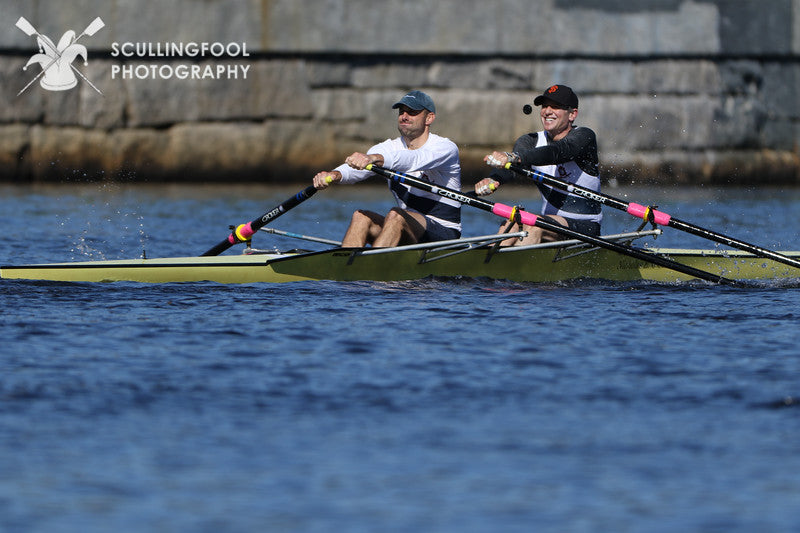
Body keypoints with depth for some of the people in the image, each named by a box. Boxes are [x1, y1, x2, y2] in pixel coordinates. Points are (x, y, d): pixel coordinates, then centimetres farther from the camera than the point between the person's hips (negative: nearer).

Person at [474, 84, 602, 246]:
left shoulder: (584, 137, -10)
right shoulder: (531, 141, 5)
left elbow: (557, 153, -32)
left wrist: (512, 158, -51)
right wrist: (492, 180, -43)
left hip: (585, 228, -5)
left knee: (534, 224, -33)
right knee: (511, 223, -27)